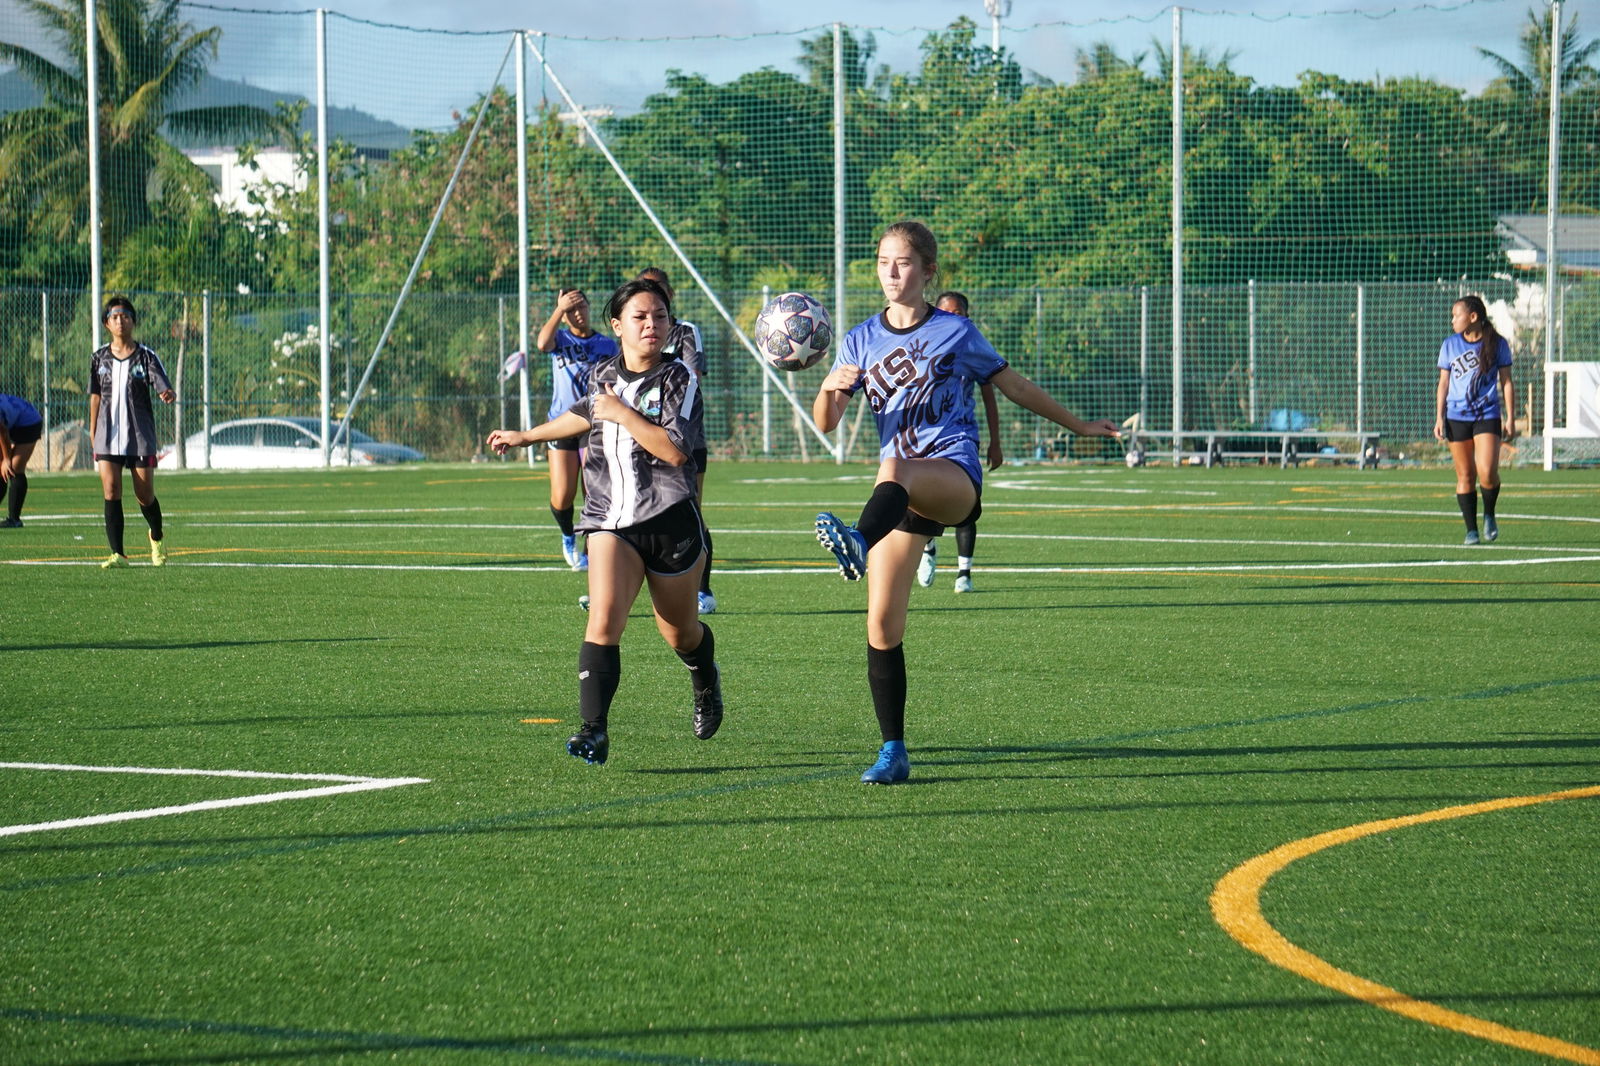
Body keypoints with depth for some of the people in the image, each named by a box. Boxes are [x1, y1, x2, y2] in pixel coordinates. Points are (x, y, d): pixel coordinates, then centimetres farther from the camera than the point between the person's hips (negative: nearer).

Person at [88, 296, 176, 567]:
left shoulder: (146, 356, -2)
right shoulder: (100, 358, 7)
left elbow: (165, 390, -9)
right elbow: (95, 396, 14)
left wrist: (169, 395, -32)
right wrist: (93, 432, 13)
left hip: (140, 435, -2)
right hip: (107, 436, 2)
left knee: (145, 494, 3)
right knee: (111, 490, -11)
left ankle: (157, 538, 33)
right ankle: (117, 553, -10)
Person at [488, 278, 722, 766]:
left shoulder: (679, 379, -8)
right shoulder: (603, 375, 7)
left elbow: (675, 450, -21)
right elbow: (585, 414, 31)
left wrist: (623, 414, -19)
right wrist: (524, 437, 38)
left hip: (670, 520, -2)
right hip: (611, 521, 2)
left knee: (680, 634, 15)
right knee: (604, 616, -21)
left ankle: (707, 682, 51)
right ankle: (594, 729, -25)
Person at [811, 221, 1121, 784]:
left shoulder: (956, 332, 6)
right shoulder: (862, 340, 13)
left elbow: (1014, 386, 17)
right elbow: (825, 423, 7)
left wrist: (1079, 426, 21)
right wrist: (828, 389, -16)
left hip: (955, 477, -4)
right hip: (901, 494, 4)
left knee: (896, 469, -41)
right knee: (881, 624, -6)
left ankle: (858, 541, -72)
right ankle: (893, 752, 3)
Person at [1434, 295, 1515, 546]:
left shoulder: (1497, 344, 1)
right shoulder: (1450, 345, 6)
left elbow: (1506, 382, 5)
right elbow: (1443, 383, 10)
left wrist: (1510, 418, 1)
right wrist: (1439, 418, 3)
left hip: (1488, 415, -2)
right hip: (1457, 417, 2)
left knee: (1487, 473, -15)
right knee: (1465, 475, 2)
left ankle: (1489, 515, 12)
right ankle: (1471, 529, 10)